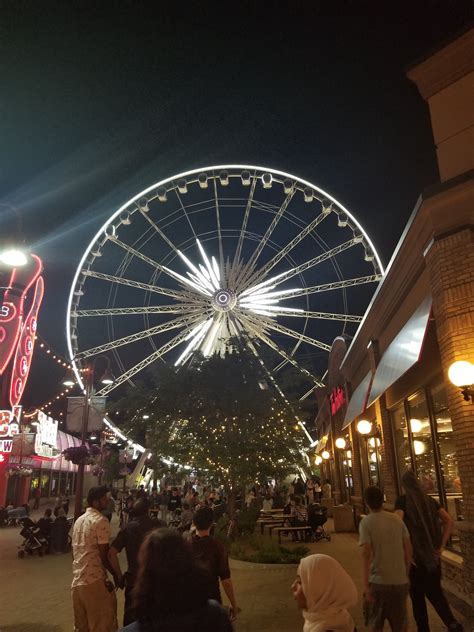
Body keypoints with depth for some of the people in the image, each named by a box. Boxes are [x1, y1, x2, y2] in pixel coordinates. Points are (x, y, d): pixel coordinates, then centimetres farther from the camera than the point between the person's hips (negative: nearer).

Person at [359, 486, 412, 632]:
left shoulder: (366, 522, -11)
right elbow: (408, 550, 5)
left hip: (378, 581, -4)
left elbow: (366, 554, -16)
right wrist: (405, 574, 17)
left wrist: (366, 585, -13)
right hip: (400, 581, 4)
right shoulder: (397, 520, 3)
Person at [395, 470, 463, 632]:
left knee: (417, 595, 11)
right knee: (434, 590, 15)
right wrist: (441, 546, 3)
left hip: (414, 553, -4)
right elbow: (449, 521, 3)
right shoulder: (429, 500, 7)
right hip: (432, 554, 4)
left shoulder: (402, 500, -9)